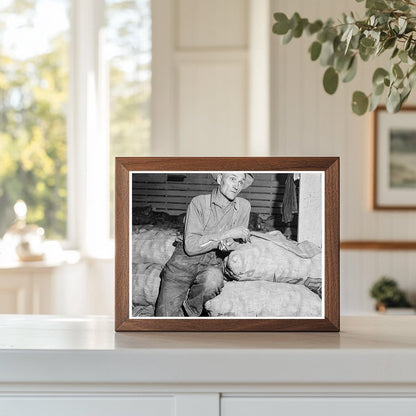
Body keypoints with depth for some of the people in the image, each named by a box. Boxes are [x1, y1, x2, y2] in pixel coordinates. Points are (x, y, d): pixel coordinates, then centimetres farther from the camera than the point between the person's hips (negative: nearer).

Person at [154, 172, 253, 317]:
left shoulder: (244, 206, -1)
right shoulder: (199, 202, -10)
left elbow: (238, 241, 9)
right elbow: (190, 246, -17)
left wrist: (228, 244, -17)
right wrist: (226, 234, -22)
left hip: (213, 264, 2)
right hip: (185, 261, -2)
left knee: (213, 281, -36)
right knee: (166, 315, -19)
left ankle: (190, 309, -6)